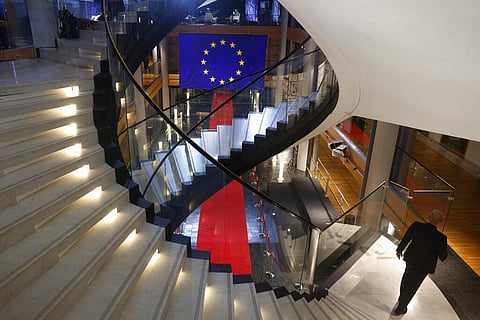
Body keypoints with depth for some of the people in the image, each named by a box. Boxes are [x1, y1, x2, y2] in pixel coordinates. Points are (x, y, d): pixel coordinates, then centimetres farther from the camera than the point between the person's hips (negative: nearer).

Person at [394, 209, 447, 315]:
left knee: (407, 277, 31)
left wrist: (399, 250, 11)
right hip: (424, 265, -3)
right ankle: (400, 308, 33)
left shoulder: (416, 226, -24)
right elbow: (443, 256, -16)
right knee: (413, 286, 17)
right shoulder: (440, 238, -31)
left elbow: (405, 240, -8)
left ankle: (401, 297, 57)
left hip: (411, 258, 3)